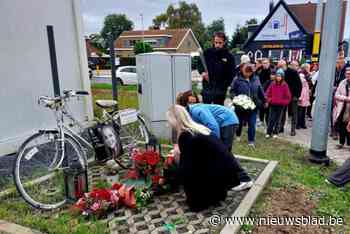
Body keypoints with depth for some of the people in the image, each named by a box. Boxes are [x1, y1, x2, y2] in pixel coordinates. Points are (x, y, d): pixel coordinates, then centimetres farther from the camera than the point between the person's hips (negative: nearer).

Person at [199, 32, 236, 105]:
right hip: (207, 86, 2)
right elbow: (199, 64, 14)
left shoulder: (229, 56, -1)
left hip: (220, 89, -1)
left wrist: (224, 86, -10)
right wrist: (202, 72, -6)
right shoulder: (207, 52, 3)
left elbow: (231, 74, 0)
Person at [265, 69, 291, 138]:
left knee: (277, 119, 8)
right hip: (273, 104, 1)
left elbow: (288, 96, -2)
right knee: (271, 119, -1)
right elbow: (268, 93, 9)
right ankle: (268, 133, 6)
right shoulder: (273, 84, 0)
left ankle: (275, 133, 19)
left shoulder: (285, 85, -5)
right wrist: (269, 99, -3)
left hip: (281, 105, -1)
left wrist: (284, 102, -10)